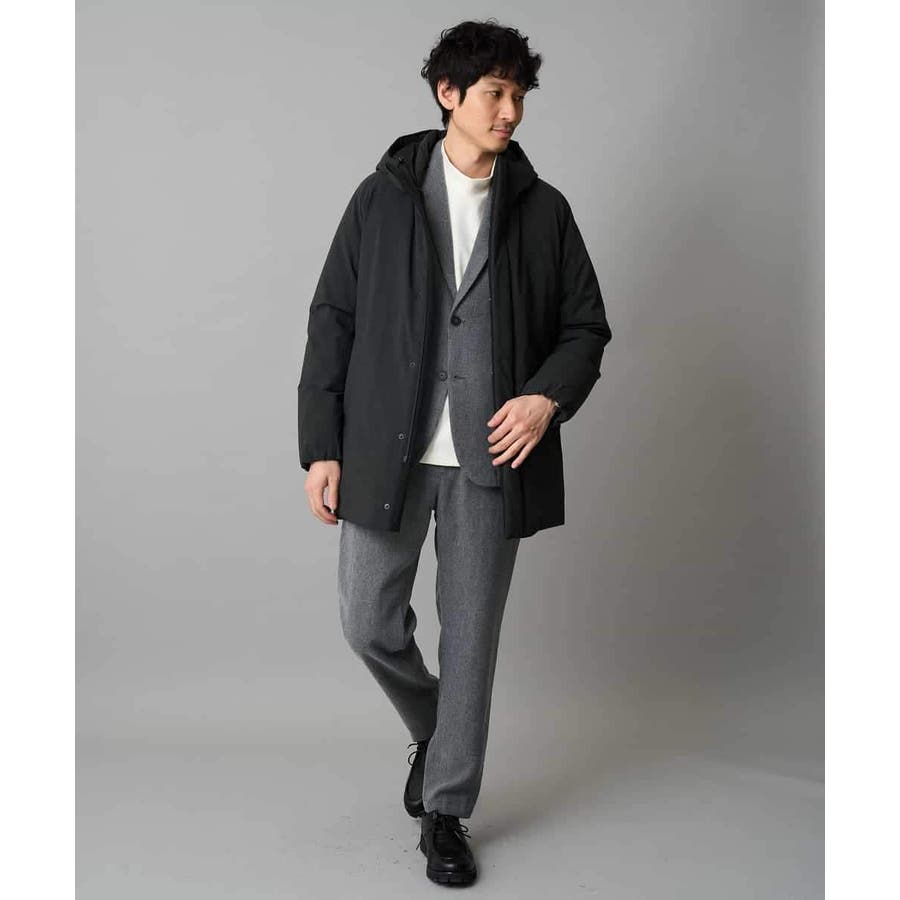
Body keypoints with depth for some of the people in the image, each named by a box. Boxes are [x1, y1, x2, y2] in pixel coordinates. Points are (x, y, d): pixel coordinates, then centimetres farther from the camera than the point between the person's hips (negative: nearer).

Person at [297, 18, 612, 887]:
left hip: (490, 456, 0)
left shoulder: (542, 209, 5)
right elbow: (332, 320, 2)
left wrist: (547, 396, -12)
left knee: (469, 637, 5)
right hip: (386, 450, 0)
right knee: (369, 623, 5)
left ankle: (445, 811, 22)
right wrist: (321, 446, -3)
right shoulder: (383, 196, 3)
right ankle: (433, 731, 36)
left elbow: (586, 324, 9)